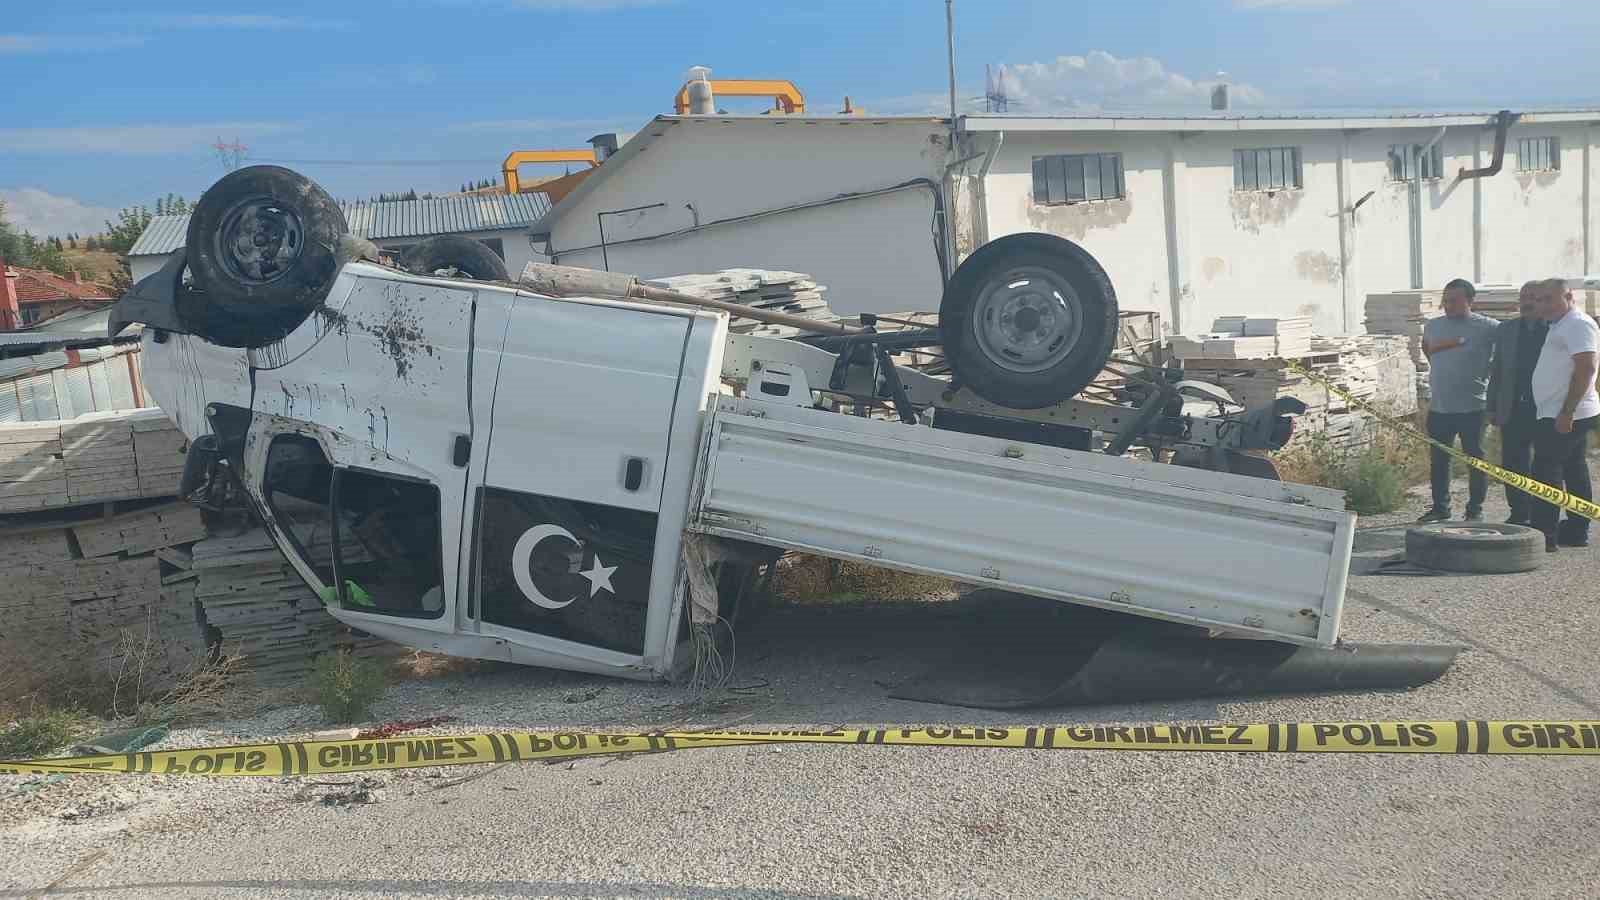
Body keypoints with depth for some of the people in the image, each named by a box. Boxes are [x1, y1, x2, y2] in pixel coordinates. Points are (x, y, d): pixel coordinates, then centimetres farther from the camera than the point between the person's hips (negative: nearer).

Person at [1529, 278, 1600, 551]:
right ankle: (1576, 531, 19)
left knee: (1546, 471, -11)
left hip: (1563, 417, -11)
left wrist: (1566, 412, -25)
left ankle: (1545, 535, -11)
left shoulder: (1578, 324, -13)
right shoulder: (1561, 326, 19)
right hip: (1564, 416, 11)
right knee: (1574, 471, 13)